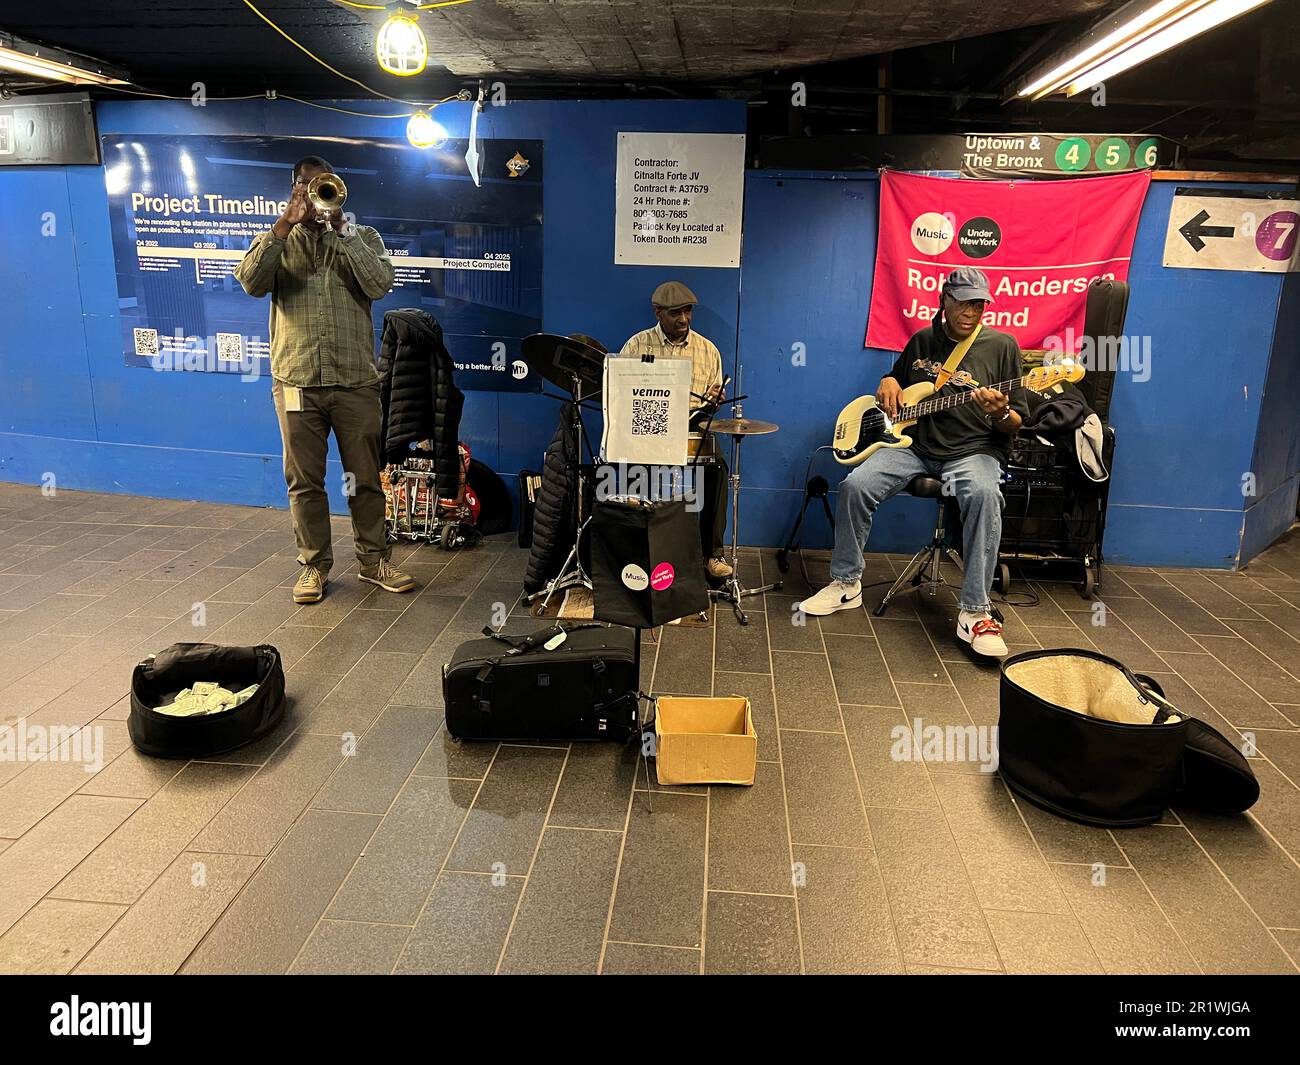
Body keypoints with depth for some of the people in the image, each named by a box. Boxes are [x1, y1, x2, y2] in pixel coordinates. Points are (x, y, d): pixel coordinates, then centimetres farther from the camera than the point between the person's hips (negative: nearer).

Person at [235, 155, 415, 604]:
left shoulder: (362, 237, 10)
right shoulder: (279, 240, 11)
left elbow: (380, 284, -9)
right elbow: (250, 281, -8)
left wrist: (342, 227, -11)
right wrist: (287, 222, -11)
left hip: (356, 381, 0)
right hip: (296, 381, 1)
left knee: (365, 478, 6)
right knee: (304, 481, 6)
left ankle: (373, 560, 19)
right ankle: (314, 564, 19)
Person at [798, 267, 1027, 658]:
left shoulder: (1002, 346, 2)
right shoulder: (922, 341, 12)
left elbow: (1016, 423, 2)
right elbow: (896, 377, 30)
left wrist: (1001, 413, -22)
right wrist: (888, 383, 6)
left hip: (974, 450, -3)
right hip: (913, 445, 3)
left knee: (984, 495, -37)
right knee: (856, 485, -23)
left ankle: (973, 613, -30)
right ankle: (845, 584, -4)